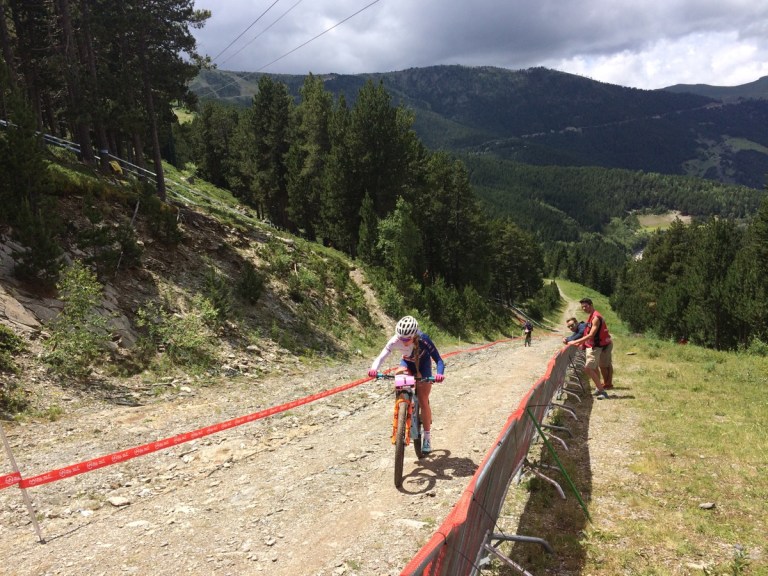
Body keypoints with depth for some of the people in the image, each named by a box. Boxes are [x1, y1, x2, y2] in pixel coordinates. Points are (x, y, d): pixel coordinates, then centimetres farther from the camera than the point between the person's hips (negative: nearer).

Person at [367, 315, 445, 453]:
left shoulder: (423, 340, -37)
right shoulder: (394, 341, -32)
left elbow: (439, 360, -38)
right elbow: (381, 357, -41)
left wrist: (440, 374, -58)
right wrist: (374, 368, -62)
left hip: (423, 364, -2)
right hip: (407, 362, 2)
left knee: (423, 402, -7)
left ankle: (427, 437, 10)